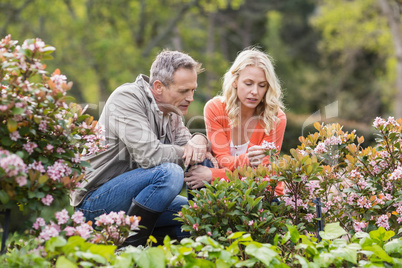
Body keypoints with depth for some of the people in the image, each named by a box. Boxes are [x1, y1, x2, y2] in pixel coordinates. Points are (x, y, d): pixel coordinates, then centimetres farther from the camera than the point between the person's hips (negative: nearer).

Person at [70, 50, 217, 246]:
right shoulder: (128, 99, -16)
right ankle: (128, 246, -21)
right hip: (95, 200, -9)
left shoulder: (171, 109, 10)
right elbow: (148, 155, -27)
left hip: (131, 197, 9)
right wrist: (185, 151, -12)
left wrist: (199, 140, -11)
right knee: (170, 173, -30)